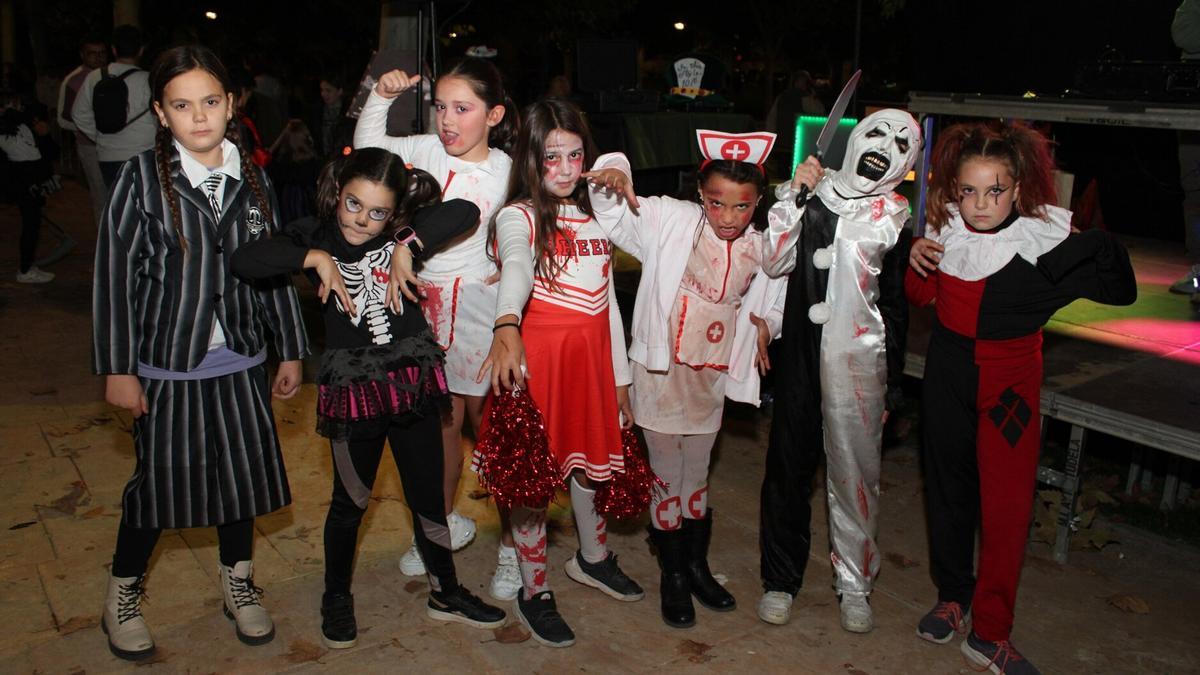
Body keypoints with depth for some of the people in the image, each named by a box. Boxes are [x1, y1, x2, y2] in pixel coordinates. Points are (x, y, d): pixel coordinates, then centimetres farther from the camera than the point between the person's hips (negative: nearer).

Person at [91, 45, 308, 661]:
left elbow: (274, 269, 7)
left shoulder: (252, 179, 3)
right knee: (159, 480, 6)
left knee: (243, 471, 11)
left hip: (241, 362, 3)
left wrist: (291, 351, 9)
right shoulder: (141, 178, -8)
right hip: (166, 365, -3)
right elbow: (115, 277, -8)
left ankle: (238, 582, 35)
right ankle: (123, 595, 32)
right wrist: (117, 369, -9)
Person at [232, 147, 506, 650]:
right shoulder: (315, 237, -4)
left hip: (412, 381, 2)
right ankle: (337, 598, 38)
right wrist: (315, 258, -20)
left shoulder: (401, 234, -1)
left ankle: (446, 593, 32)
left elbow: (466, 212, -12)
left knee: (428, 494, 13)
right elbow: (243, 262, -16)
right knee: (350, 501, 15)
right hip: (351, 390, -1)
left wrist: (409, 247, -18)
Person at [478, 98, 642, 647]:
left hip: (592, 357, 6)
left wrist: (621, 379, 15)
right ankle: (534, 592, 20)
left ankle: (593, 559, 43)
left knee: (589, 458, 19)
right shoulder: (519, 216, -8)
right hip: (537, 358, -6)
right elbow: (515, 268, -33)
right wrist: (506, 327, -52)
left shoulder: (593, 216, 12)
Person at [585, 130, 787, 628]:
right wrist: (615, 176, -32)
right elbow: (612, 209, -10)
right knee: (666, 472, 7)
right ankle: (672, 574, 26)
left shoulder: (764, 250, -5)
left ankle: (697, 564, 38)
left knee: (697, 471, 20)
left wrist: (766, 326, -12)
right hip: (662, 369, -3)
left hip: (713, 376, 3)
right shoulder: (671, 220, -14)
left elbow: (772, 307, 10)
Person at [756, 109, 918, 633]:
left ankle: (854, 583, 26)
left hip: (858, 359, 0)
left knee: (855, 470, 6)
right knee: (789, 464, 8)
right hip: (800, 352, 1)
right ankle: (780, 579, 25)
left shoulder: (896, 217, 4)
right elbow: (774, 262, -3)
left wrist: (893, 382, 10)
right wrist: (794, 196, -9)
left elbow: (895, 305, 9)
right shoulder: (815, 192, 4)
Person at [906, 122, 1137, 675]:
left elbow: (1120, 291, -12)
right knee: (947, 485, 15)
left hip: (1011, 378, -3)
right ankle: (952, 596, 35)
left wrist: (1105, 250, -30)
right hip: (947, 371, 4)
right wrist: (917, 262, -13)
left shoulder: (1048, 234, -18)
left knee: (1007, 503, -4)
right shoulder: (946, 227, -7)